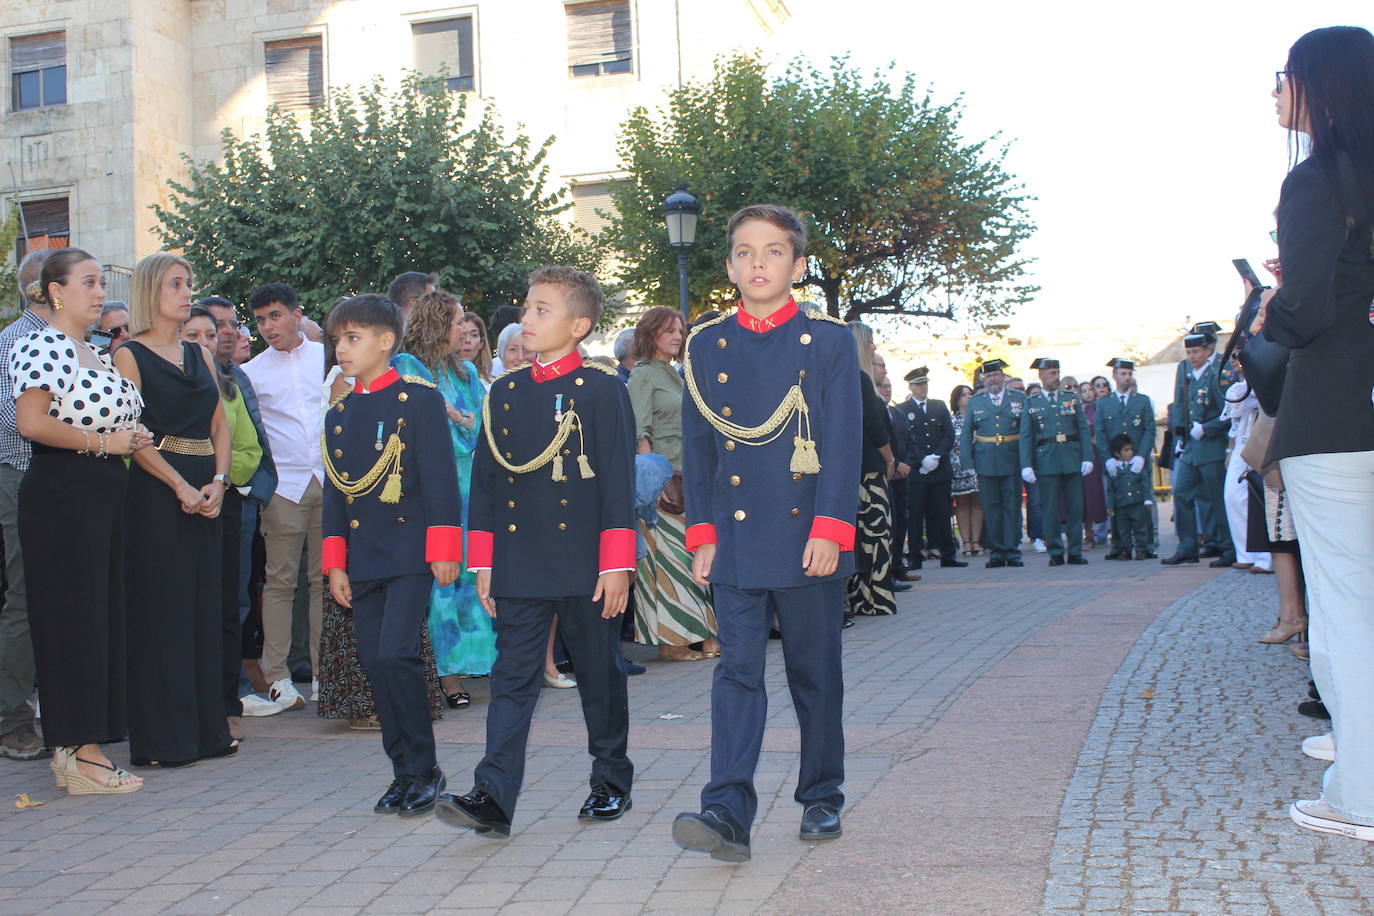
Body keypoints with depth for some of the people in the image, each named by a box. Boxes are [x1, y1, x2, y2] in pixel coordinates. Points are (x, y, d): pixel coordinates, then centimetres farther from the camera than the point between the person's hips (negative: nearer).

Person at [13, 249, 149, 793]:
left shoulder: (96, 355, 19)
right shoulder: (42, 345, -8)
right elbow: (31, 423, -21)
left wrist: (130, 439, 8)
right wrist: (101, 442, -14)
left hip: (104, 494, 9)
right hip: (61, 494, -9)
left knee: (103, 615, 9)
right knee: (72, 617, -6)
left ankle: (83, 747, 16)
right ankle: (77, 757, -1)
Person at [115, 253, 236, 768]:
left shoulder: (200, 356, 17)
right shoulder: (130, 356, -1)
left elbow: (220, 425, 12)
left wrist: (217, 482, -4)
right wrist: (180, 486, -17)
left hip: (205, 492, 6)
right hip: (155, 491, -6)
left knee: (206, 608, 7)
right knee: (160, 610, -4)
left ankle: (207, 730, 14)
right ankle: (162, 739, 1)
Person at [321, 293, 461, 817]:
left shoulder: (420, 400, -3)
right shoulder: (339, 414, 14)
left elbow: (440, 477, -7)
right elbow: (335, 493, 17)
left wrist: (443, 548, -11)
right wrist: (335, 563, 11)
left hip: (410, 554, -6)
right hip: (361, 559, 6)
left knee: (395, 655, -14)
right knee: (374, 662, 5)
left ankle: (424, 770, -1)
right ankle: (404, 771, 16)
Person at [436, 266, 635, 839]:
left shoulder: (603, 389, -3)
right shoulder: (505, 392, 10)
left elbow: (619, 480, -7)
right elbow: (486, 479, 12)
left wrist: (616, 565, -10)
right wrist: (483, 564, 9)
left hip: (585, 566, -3)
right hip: (519, 566, 4)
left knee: (600, 676, 10)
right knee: (512, 678, -1)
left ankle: (612, 785, 25)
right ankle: (493, 798, -4)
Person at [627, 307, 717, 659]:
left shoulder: (676, 375, 19)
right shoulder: (643, 374, -4)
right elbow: (639, 433, -11)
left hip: (685, 477, 7)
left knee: (687, 554, 6)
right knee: (668, 555, -6)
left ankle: (700, 635, 9)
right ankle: (671, 641, -2)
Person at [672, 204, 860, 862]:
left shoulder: (829, 341, 1)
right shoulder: (706, 346, 8)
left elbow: (844, 443, -5)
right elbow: (697, 448, 9)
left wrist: (831, 530, -13)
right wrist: (702, 535, 3)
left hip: (808, 541, -1)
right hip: (735, 541, 1)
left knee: (816, 674, 9)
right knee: (738, 671, -5)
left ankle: (821, 798, 24)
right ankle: (728, 812, -10)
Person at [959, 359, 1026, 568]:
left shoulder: (1019, 398, 7)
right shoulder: (975, 402, 10)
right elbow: (966, 434, 10)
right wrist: (968, 462, -1)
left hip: (1012, 461, -1)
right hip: (986, 462, 1)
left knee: (1012, 507, 0)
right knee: (991, 507, 3)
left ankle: (1012, 551, 6)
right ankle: (996, 551, 9)